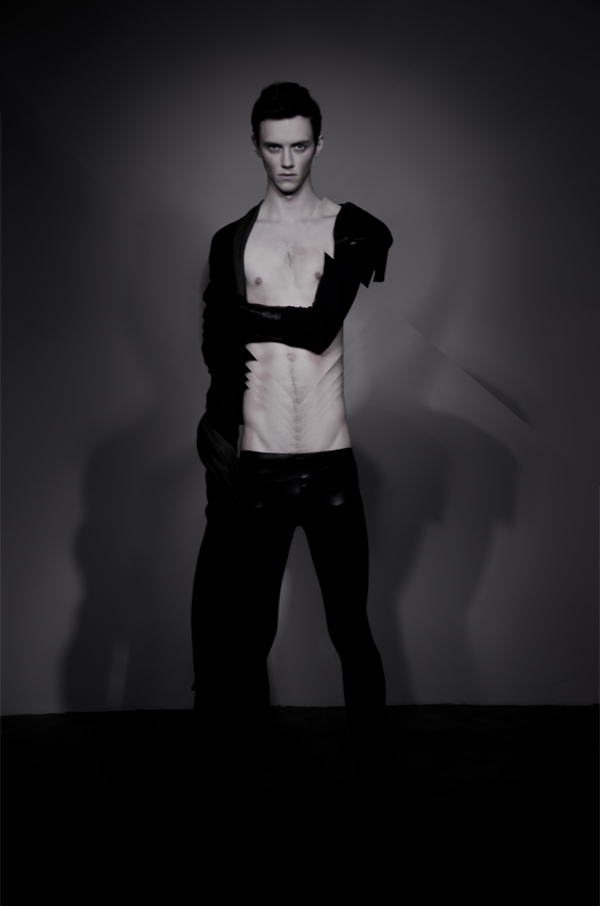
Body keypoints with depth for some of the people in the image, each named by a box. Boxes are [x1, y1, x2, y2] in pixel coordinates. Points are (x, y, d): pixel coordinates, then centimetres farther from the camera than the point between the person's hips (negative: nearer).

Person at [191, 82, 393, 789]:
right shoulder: (231, 241, 9)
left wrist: (238, 310, -2)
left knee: (351, 626, 6)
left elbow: (319, 324, -12)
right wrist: (221, 444, -8)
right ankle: (238, 747, 21)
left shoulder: (356, 231, 3)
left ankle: (372, 758, 20)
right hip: (254, 462, 1)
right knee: (247, 628, 6)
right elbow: (219, 352, 2)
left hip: (330, 460, -1)